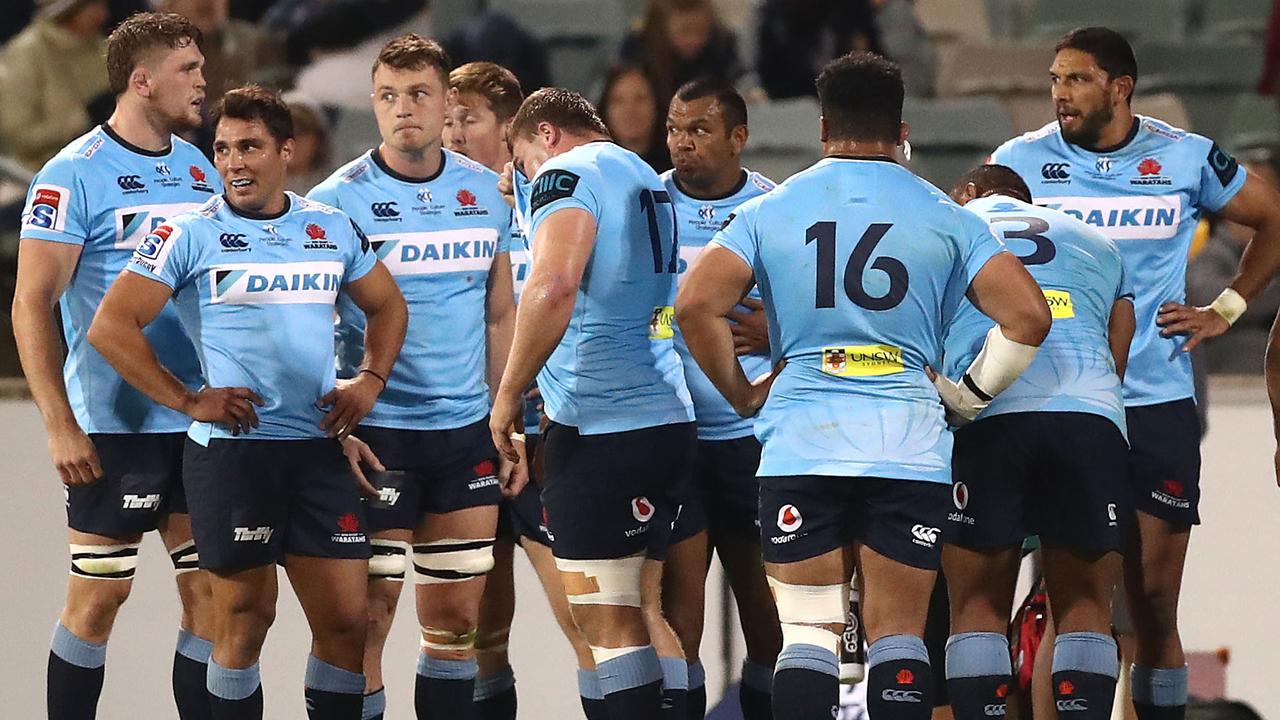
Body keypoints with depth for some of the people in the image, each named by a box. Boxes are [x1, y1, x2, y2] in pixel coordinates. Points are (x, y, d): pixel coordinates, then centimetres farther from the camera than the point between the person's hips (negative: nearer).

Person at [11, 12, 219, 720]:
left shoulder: (199, 170, 11)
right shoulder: (75, 175, -8)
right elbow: (31, 306, -10)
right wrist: (61, 427, -15)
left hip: (203, 423, 6)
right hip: (112, 425, -6)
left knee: (210, 591, 4)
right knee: (99, 594, -1)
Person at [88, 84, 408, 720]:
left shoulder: (333, 230, 10)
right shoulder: (190, 235, -3)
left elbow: (386, 306, 26)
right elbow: (110, 328, -7)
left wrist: (370, 380, 9)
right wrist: (189, 401, -11)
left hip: (318, 451, 4)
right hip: (231, 450, -4)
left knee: (346, 618, 1)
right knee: (245, 615, -1)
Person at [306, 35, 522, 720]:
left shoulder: (485, 193, 7)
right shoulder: (337, 200, -6)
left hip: (467, 432, 4)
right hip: (376, 432, -4)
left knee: (456, 618, 7)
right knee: (369, 615, -6)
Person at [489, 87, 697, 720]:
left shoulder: (567, 174, -6)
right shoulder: (649, 182, 22)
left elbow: (553, 287, -23)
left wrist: (509, 392, -14)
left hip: (598, 429, -9)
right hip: (669, 419, 9)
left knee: (606, 619, -7)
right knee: (643, 609, 13)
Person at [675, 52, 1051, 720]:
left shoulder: (767, 211, 6)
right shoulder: (943, 216, 6)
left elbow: (696, 303, -6)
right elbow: (1027, 316, -1)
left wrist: (741, 394, 8)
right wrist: (966, 395, 12)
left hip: (800, 446, 0)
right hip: (910, 450, 0)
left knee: (808, 633, 4)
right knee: (898, 635, 4)